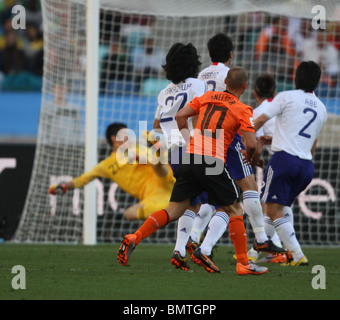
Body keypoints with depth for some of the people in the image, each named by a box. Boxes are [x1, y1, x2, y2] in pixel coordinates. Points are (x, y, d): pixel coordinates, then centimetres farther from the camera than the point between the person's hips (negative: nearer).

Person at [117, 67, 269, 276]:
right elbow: (251, 143, -7)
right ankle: (243, 263, 7)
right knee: (235, 210, 9)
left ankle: (135, 238, -8)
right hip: (214, 163, -5)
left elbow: (181, 116, 14)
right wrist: (248, 158, 14)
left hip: (190, 158, 5)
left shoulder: (207, 97, 16)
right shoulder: (242, 110, 1)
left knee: (174, 211, 8)